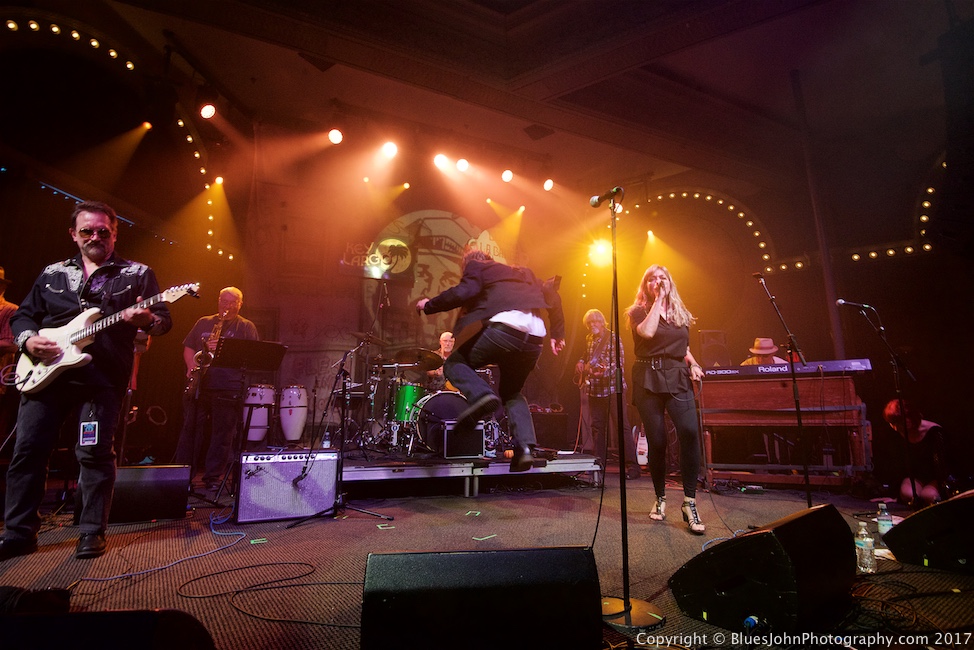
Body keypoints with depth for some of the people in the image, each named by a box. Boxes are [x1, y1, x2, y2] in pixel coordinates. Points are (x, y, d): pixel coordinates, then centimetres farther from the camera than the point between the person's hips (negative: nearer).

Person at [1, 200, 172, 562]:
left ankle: (92, 533, 5)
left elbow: (164, 320, 2)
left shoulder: (138, 274, 8)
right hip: (44, 371, 4)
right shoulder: (53, 274, 19)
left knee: (95, 453, -5)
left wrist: (147, 320, -22)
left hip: (102, 375, -4)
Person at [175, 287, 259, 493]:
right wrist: (191, 367, -2)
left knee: (222, 434, -1)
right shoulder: (204, 323, 18)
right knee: (190, 430, 7)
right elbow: (188, 347, 17)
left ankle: (213, 478, 8)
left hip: (228, 388, -3)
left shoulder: (246, 327, 6)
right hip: (198, 385, 3)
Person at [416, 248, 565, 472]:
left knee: (454, 363, 13)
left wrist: (429, 305, 10)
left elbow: (464, 292, -2)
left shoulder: (476, 267, 18)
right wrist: (557, 333, 24)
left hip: (504, 328, -6)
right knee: (511, 392, 23)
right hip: (535, 340, 6)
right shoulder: (523, 272, 35)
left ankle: (480, 394, -18)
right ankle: (525, 446, 3)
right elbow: (551, 293, 25)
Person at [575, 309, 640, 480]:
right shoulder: (589, 339, 14)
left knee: (621, 425, -9)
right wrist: (581, 363, 10)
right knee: (597, 426, 10)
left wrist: (605, 370, -28)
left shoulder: (612, 337, -6)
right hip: (594, 388, 7)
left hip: (612, 387, -7)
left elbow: (620, 362, -14)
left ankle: (632, 466, -6)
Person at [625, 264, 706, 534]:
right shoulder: (638, 312, 6)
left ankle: (689, 502, -11)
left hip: (678, 379, 3)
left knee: (690, 431, -20)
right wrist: (658, 300, -7)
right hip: (648, 380, -2)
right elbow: (647, 332, -17)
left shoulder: (681, 314, 18)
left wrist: (693, 364, 6)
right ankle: (660, 498, 21)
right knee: (656, 441, -1)